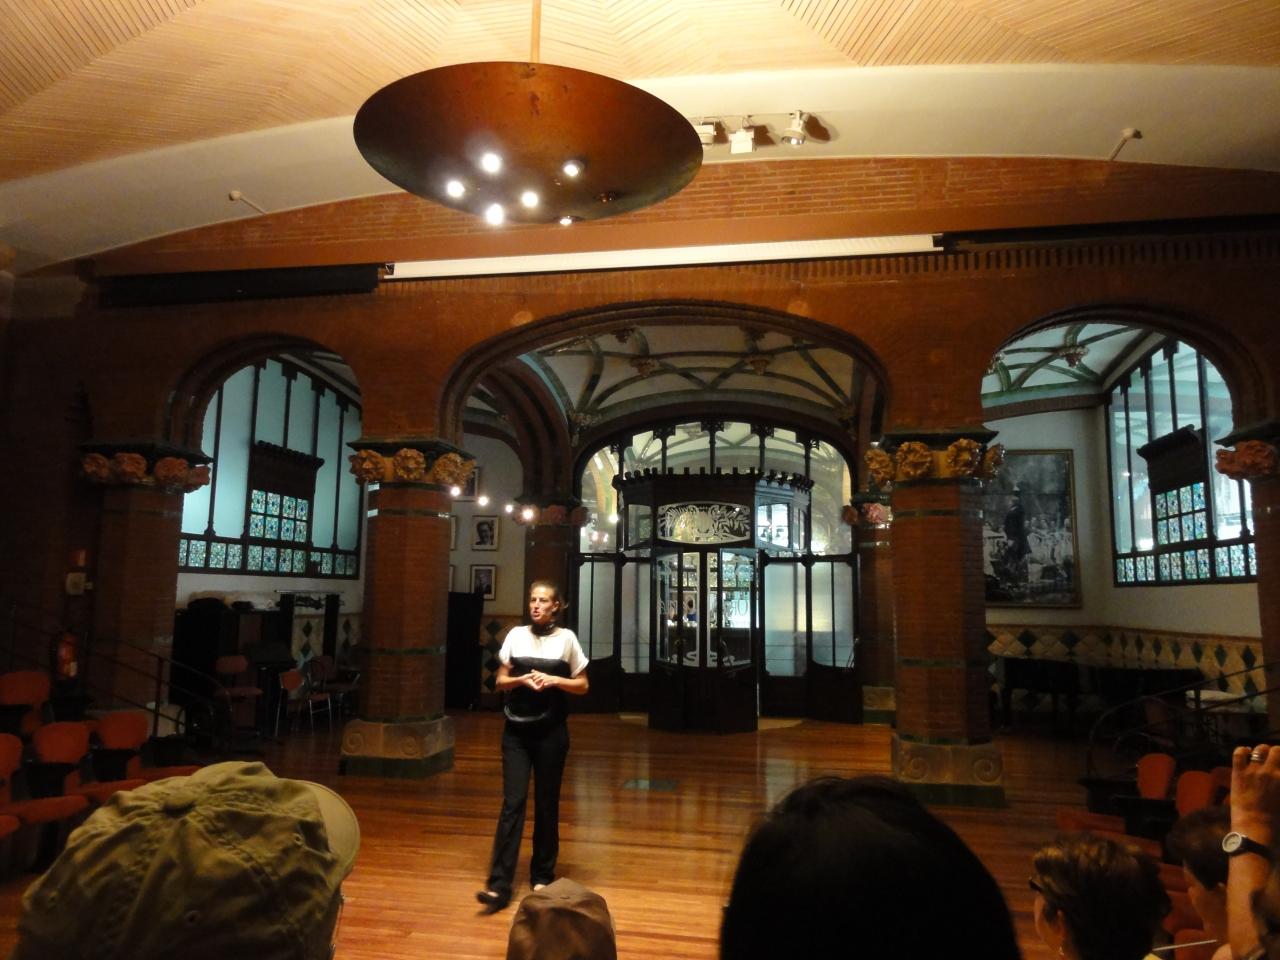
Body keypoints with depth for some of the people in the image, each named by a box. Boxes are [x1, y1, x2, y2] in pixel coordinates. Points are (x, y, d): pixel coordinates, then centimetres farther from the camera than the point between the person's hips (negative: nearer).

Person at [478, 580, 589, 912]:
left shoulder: (566, 638, -1)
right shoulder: (516, 635, 2)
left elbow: (582, 686, 3)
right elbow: (500, 681, 7)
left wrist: (554, 680, -13)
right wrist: (521, 679, -13)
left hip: (550, 731, -1)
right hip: (516, 730, 1)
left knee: (546, 804, 9)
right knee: (513, 803, -5)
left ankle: (542, 876, 25)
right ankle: (499, 885, -4)